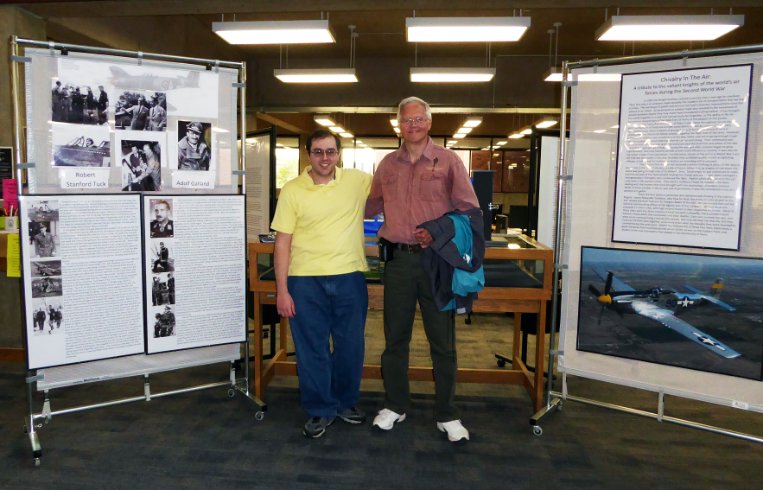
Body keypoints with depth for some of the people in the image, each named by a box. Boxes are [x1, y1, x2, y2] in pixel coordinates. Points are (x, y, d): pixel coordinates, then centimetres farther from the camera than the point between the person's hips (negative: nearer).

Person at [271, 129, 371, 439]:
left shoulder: (359, 181, 1)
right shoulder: (292, 190, -3)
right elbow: (282, 242, -3)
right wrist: (281, 290, -6)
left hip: (349, 278, 2)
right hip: (306, 282, -1)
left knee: (351, 347, 14)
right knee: (312, 349, 8)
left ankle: (346, 403, 36)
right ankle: (320, 411, 26)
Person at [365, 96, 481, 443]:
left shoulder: (448, 161, 1)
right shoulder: (387, 164, 11)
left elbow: (469, 210, -1)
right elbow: (370, 206, 22)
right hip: (398, 260, 3)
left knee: (442, 340, 5)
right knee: (395, 337, 11)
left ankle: (447, 415, 20)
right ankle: (395, 405, 29)